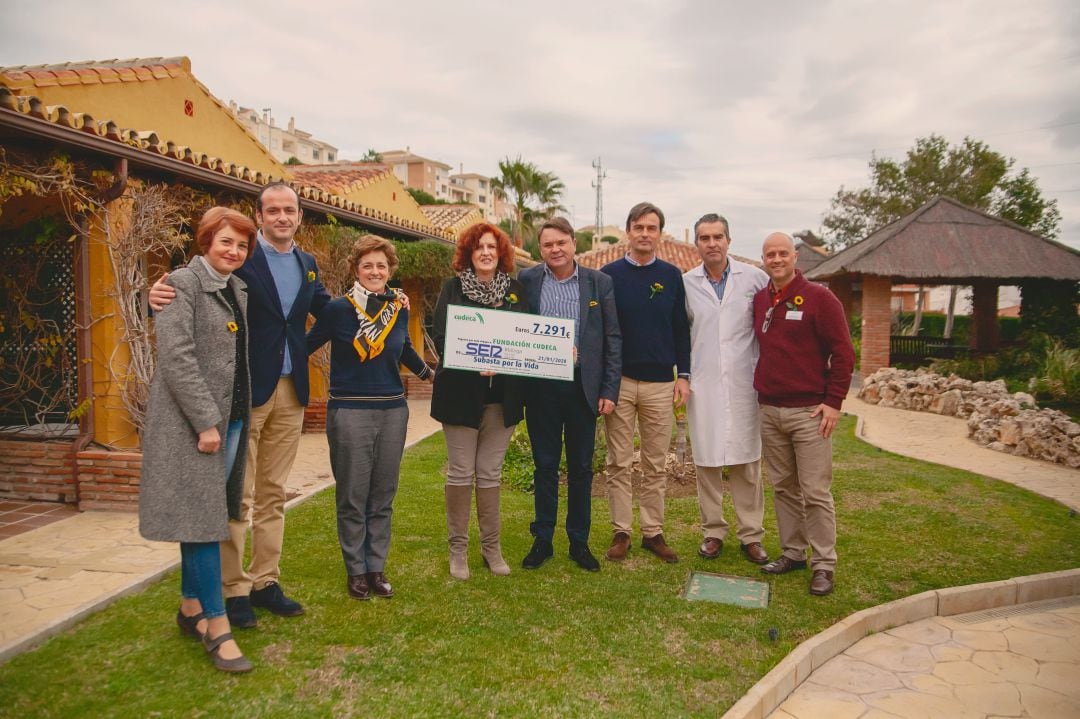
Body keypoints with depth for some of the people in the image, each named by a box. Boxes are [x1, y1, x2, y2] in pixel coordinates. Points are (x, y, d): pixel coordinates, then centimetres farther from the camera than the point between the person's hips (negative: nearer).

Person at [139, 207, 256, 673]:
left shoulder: (238, 290, 14)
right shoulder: (183, 284, -8)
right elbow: (176, 356, -16)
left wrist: (236, 419, 11)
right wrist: (205, 421, -18)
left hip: (231, 417, 8)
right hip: (191, 419, -7)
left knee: (207, 515, 13)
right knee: (201, 515, -5)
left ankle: (191, 607, 26)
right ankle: (217, 626, 0)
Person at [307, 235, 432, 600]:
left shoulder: (399, 309, 6)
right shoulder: (338, 309, -6)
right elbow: (306, 345, 3)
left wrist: (429, 374, 33)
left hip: (393, 410, 4)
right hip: (350, 412, -4)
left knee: (383, 497, 11)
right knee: (352, 498, 5)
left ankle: (377, 568, 23)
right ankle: (355, 571, 19)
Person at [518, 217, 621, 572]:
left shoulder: (599, 283, 2)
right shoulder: (526, 281, 2)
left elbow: (612, 339, 3)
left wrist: (609, 390, -3)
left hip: (583, 386, 0)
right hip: (541, 388, 0)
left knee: (581, 467, 9)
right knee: (545, 466, 9)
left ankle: (579, 542, 23)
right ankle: (542, 540, 22)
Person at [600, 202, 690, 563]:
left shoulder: (672, 275, 7)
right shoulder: (610, 274, 1)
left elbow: (681, 328, 10)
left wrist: (683, 375, 3)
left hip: (661, 383, 2)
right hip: (618, 381, -1)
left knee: (656, 465, 8)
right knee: (619, 463, 5)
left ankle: (653, 532, 18)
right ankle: (621, 532, 15)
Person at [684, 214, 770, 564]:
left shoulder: (755, 278, 1)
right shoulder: (686, 283, 3)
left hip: (743, 383, -1)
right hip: (703, 385, 1)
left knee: (747, 463, 4)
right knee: (706, 460, 6)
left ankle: (751, 535, 17)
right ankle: (713, 531, 20)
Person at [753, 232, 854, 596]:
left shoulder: (819, 298, -5)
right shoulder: (759, 300, 10)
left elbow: (843, 353, -7)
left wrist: (833, 402, -11)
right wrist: (760, 390, 12)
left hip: (809, 412, -5)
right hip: (769, 411, 5)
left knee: (815, 492, -2)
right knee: (783, 488, 12)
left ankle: (823, 565, 9)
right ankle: (792, 552, 25)